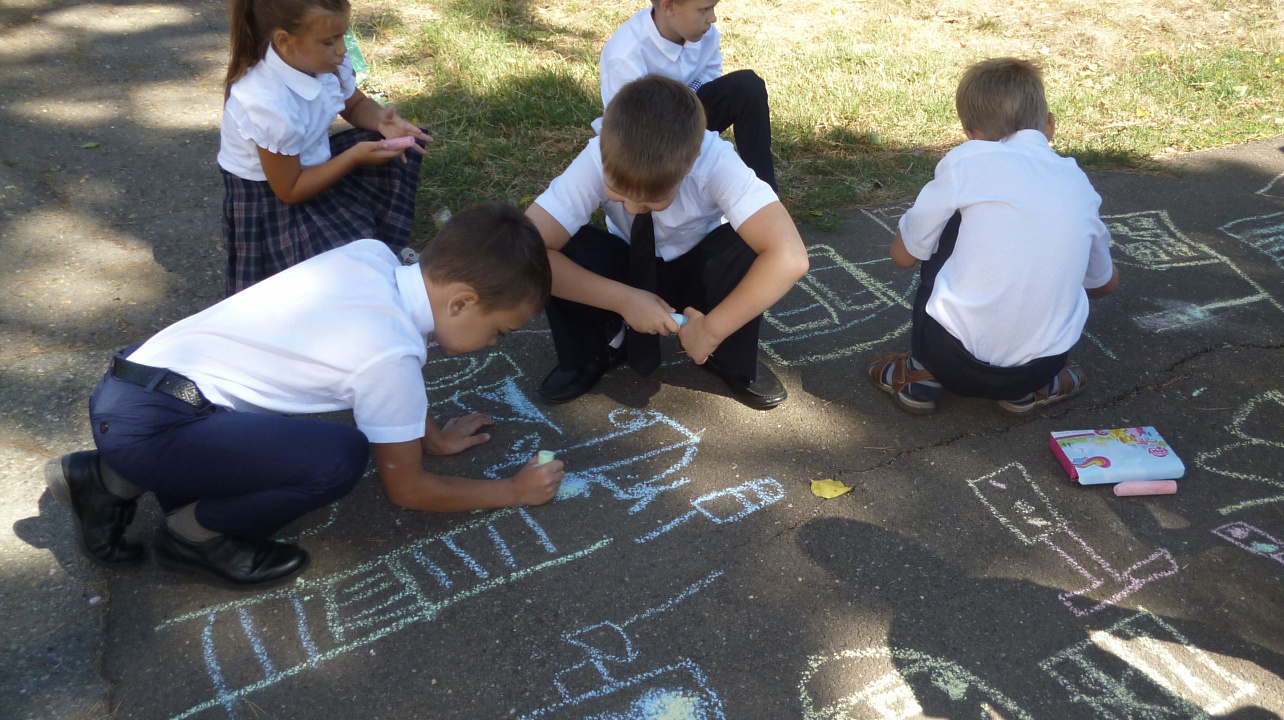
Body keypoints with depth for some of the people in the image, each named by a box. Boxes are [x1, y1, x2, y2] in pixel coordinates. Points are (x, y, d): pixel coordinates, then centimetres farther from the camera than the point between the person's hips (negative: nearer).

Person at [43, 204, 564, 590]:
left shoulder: (373, 256, 0)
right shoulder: (391, 355, -21)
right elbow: (407, 489, -5)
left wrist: (434, 437, 27)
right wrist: (513, 491, 6)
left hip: (144, 367, 9)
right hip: (145, 425, -9)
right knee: (340, 458, -24)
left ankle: (110, 481, 20)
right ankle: (196, 536, 2)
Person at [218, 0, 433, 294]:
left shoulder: (324, 60, -14)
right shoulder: (269, 105, -35)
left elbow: (356, 105, 8)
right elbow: (289, 190, -24)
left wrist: (382, 121, -16)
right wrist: (355, 156, -28)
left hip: (311, 162, 8)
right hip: (269, 199, -8)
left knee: (403, 153, 0)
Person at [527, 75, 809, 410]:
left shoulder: (716, 162, -34)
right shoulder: (596, 161, -31)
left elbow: (789, 258, -42)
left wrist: (712, 330, -36)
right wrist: (623, 299, -37)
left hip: (697, 274, 0)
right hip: (632, 272, 1)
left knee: (747, 247, -34)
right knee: (562, 250, -30)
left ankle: (733, 360, -5)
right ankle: (593, 351, -1)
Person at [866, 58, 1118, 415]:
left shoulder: (967, 160, -2)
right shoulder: (1078, 184, 11)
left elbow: (903, 253, 7)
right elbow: (1105, 282, 26)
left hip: (954, 361, -3)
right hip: (1038, 368, 4)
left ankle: (923, 374, 16)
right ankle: (1027, 390, 15)